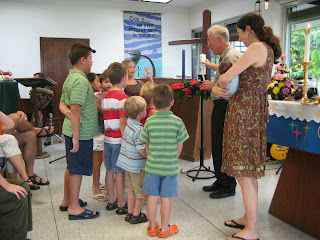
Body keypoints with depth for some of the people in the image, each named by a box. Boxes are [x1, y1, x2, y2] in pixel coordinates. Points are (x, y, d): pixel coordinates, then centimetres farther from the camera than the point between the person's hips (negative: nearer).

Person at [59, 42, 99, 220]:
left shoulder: (70, 78, 12)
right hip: (81, 132, -10)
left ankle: (67, 201, 33)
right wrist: (76, 138, -24)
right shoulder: (80, 81, -19)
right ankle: (74, 208, 13)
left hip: (71, 130, 10)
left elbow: (62, 104, 16)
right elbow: (76, 110, -24)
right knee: (77, 169, 1)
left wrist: (71, 116, 4)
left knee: (71, 167, 19)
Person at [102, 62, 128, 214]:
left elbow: (107, 118, 13)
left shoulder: (106, 96, 10)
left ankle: (112, 201, 26)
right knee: (120, 172, 0)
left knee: (110, 171, 14)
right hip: (118, 139, -8)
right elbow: (122, 122, -19)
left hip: (108, 138, 8)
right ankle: (121, 205, 10)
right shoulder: (122, 97, -15)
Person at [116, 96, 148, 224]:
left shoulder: (129, 122, 0)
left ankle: (130, 213, 28)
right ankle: (136, 215, 18)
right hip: (137, 165, -8)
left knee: (131, 189, 19)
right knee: (141, 191, 9)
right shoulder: (139, 129, -24)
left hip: (127, 163, 8)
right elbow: (141, 150, -24)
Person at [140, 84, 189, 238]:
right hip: (170, 167, -1)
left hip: (152, 166, 2)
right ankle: (164, 229, 23)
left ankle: (152, 227, 27)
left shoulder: (149, 121, -6)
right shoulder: (177, 122, -10)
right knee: (166, 198, 9)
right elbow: (180, 146, -4)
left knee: (152, 196, 12)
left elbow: (147, 144, 3)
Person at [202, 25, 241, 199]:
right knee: (218, 145, 15)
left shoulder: (231, 56, -15)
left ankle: (228, 186, 7)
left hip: (225, 105, -11)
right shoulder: (227, 56, 19)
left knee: (222, 147, -5)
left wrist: (213, 85, -13)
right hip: (221, 105, 11)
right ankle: (221, 181, 26)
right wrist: (209, 65, 51)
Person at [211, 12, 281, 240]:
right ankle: (248, 218, 29)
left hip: (245, 110, -10)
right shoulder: (267, 49, 18)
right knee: (248, 172, 16)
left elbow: (226, 78, -18)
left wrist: (218, 84, 5)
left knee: (244, 174, -4)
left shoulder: (257, 47, -13)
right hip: (253, 110, 10)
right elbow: (240, 76, 20)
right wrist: (217, 88, 3)